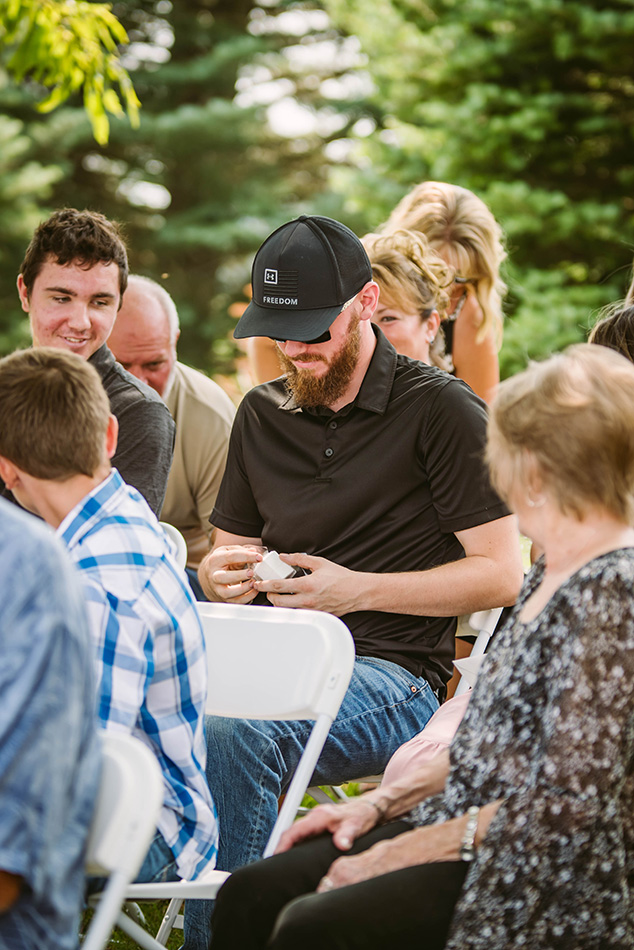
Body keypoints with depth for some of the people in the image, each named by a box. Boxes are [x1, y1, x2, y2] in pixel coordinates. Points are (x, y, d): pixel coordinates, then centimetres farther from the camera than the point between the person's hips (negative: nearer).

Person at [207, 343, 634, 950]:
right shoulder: (552, 572, 12)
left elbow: (567, 802, -21)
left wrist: (401, 852, -15)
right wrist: (383, 803, 10)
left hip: (552, 881, -9)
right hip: (472, 836, 9)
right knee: (251, 897, -4)